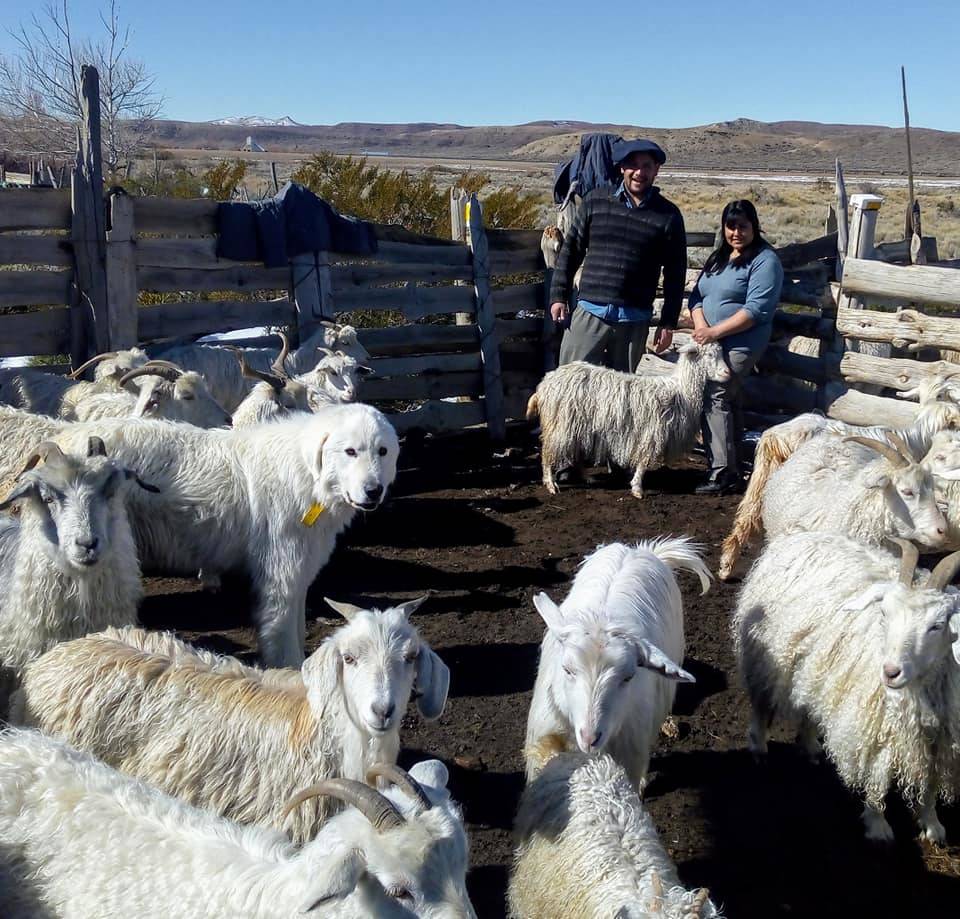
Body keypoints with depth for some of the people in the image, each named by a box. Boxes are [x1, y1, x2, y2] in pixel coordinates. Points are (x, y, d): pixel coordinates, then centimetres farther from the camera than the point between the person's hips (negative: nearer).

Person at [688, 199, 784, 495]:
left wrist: (715, 331, -21)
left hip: (739, 346, -8)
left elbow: (756, 310, -18)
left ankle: (723, 473, -16)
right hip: (712, 344, 8)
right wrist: (701, 327, -8)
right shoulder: (718, 257, 16)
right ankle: (732, 468, 19)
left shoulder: (765, 260, -9)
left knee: (714, 399, -17)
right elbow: (697, 295, 12)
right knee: (727, 401, 12)